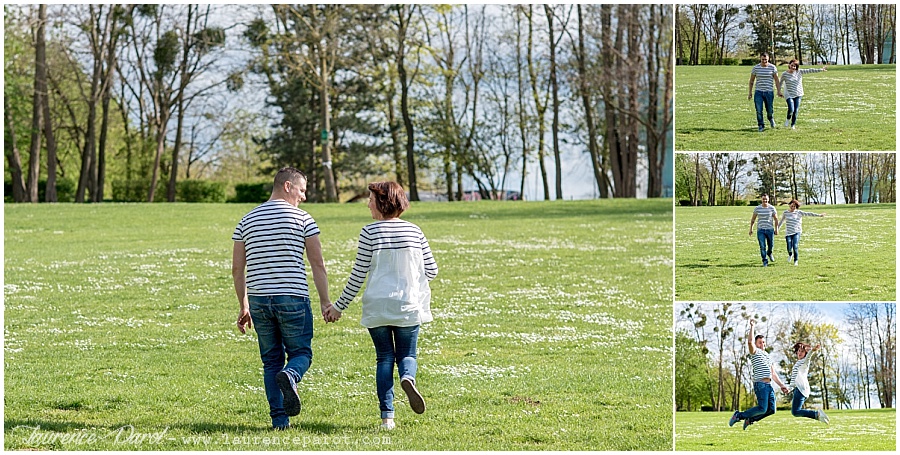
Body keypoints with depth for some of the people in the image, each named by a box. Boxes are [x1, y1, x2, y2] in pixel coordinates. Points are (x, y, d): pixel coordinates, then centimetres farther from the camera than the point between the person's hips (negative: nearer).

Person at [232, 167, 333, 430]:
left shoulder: (247, 221, 10)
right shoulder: (303, 220, -1)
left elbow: (237, 268, 10)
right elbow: (317, 264, -3)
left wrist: (243, 307, 16)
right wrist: (325, 302, 3)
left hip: (259, 300, 3)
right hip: (293, 299, -3)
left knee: (271, 361, 10)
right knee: (301, 352, 9)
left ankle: (279, 419, 2)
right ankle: (290, 376, -26)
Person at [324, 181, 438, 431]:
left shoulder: (370, 232, -7)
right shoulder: (414, 231, 3)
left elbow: (358, 275, -5)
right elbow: (431, 270, 6)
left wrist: (339, 306, 4)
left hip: (377, 306, -2)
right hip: (409, 306, 2)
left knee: (384, 358, 9)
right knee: (407, 354, 12)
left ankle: (387, 415, -1)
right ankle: (408, 377, -24)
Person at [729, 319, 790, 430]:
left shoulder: (767, 355, 26)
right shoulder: (755, 352, 3)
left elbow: (773, 373, 29)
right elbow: (750, 342, -19)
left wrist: (781, 385, 24)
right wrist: (752, 327, -17)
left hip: (769, 385, 8)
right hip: (760, 384, -8)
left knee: (771, 410, 0)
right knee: (762, 408, -19)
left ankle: (750, 419, 14)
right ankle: (738, 415, -7)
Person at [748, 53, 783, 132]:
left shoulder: (772, 67, -2)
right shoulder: (756, 68, 1)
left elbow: (776, 80, 1)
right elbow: (751, 80, 10)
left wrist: (779, 91, -6)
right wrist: (750, 92, 8)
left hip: (769, 92, -1)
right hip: (758, 92, 1)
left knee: (769, 110, 4)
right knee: (759, 110, -8)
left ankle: (771, 119, 38)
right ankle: (761, 126, 4)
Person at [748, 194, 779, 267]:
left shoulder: (772, 208, -2)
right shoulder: (757, 208, 0)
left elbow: (776, 219, 3)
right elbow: (753, 219, 9)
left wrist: (776, 229, -1)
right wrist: (751, 228, 7)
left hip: (770, 230, 0)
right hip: (760, 230, 0)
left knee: (770, 245, 10)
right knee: (762, 246, -9)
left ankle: (769, 253, 44)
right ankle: (765, 261, -1)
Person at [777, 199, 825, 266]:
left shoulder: (799, 212, 1)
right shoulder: (785, 213, 7)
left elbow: (808, 214, -6)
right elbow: (781, 221, 20)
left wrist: (819, 215, -13)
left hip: (797, 232, -2)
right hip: (788, 233, 2)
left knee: (795, 246, -17)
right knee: (789, 248, -8)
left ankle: (796, 260, 0)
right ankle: (790, 255, 28)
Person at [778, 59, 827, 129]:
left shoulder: (799, 72, -2)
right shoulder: (785, 74, -5)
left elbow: (810, 70, -5)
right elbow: (780, 83, 9)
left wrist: (821, 69, -9)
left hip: (798, 94, 2)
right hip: (789, 95, -2)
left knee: (796, 111, 2)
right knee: (791, 109, -17)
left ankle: (793, 125, 17)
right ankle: (788, 119, 13)